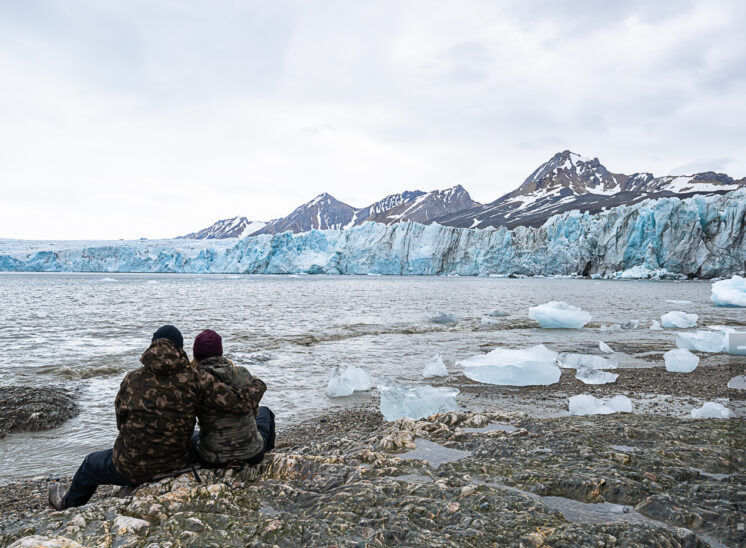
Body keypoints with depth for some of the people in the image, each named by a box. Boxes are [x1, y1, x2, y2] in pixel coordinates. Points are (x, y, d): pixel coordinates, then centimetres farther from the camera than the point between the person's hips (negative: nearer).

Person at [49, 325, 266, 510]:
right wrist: (257, 385, -2)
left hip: (130, 469, -1)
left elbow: (120, 422, 0)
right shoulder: (194, 380, -18)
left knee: (90, 464, 30)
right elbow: (239, 402, -22)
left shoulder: (132, 379, -13)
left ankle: (68, 505, 59)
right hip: (175, 465, 2)